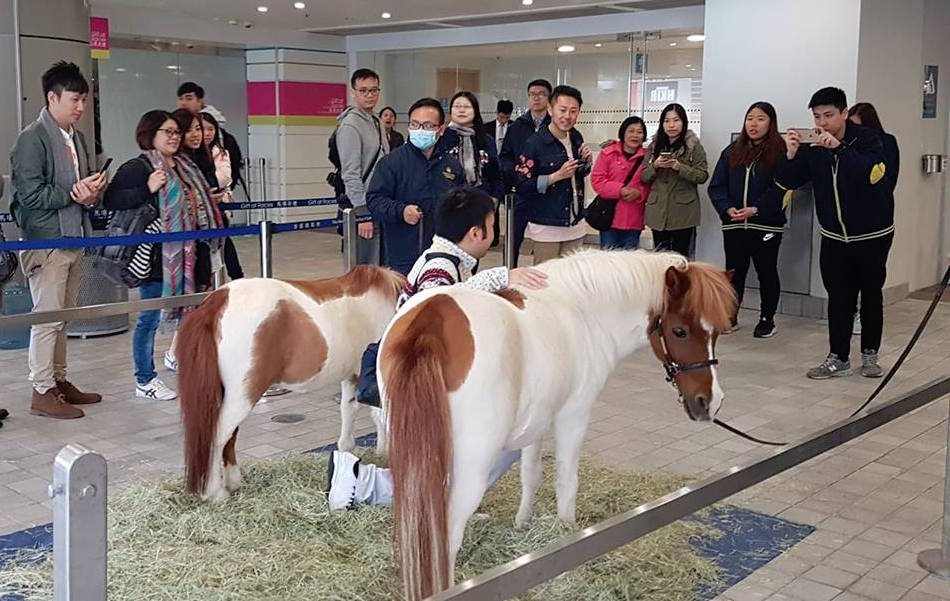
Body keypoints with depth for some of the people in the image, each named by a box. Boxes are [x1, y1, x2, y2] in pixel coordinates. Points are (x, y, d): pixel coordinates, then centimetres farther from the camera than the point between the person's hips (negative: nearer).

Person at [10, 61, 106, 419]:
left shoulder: (76, 138, 12)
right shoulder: (32, 138, -12)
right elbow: (30, 194, -17)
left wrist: (92, 192, 0)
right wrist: (73, 193, -16)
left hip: (73, 238, 8)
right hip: (45, 241, -8)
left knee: (63, 316, 14)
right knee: (48, 317, -3)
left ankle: (59, 380, 24)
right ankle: (42, 392, 5)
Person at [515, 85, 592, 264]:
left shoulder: (576, 138, 7)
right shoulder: (535, 143, -12)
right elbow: (522, 187, -15)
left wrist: (586, 161, 1)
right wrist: (557, 176, -18)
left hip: (576, 227, 6)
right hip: (547, 227, -5)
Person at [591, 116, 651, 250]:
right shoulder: (608, 153, -3)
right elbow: (596, 180, -5)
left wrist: (639, 193, -14)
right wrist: (620, 190, -16)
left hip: (634, 221, 2)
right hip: (610, 217, -2)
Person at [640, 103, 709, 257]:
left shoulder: (694, 146, 0)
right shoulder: (655, 146, 12)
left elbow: (702, 176, -6)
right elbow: (643, 177, 9)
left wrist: (679, 167, -19)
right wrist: (655, 166, -10)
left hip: (683, 213, -4)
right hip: (658, 211, 4)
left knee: (680, 256, -2)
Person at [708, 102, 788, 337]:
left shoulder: (780, 152, -4)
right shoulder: (732, 152, 10)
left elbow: (781, 188, -12)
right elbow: (716, 186, 6)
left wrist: (756, 209, -20)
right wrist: (727, 208, -11)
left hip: (767, 226, -4)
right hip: (733, 225, 4)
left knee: (767, 273, 9)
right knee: (734, 272, 10)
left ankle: (767, 319, 21)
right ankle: (730, 317, 21)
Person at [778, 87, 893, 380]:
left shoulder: (867, 139, -15)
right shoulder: (812, 146, -5)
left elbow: (873, 173, -32)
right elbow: (787, 182, -9)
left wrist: (839, 147, -39)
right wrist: (790, 155, -26)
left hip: (873, 236, -2)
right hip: (834, 238, 3)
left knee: (871, 295, 10)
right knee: (838, 298, 4)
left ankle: (870, 354, 25)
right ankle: (838, 358, 12)